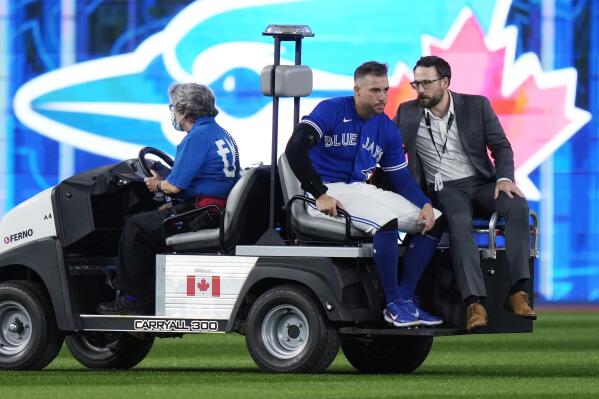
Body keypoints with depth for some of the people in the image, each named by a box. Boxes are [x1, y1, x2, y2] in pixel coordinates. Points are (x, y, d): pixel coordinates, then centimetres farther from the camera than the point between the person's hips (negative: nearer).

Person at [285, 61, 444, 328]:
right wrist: (319, 194, -21)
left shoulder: (387, 128, 11)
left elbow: (401, 176, 12)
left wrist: (425, 205, -7)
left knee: (435, 221, -5)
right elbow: (295, 148, -19)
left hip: (363, 190, 8)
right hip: (330, 192, -8)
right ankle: (394, 305, -24)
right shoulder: (331, 111, -8)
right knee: (386, 221, -34)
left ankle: (405, 299, -10)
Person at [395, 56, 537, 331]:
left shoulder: (476, 106, 6)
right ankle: (475, 303, -47)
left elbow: (501, 147, 5)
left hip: (482, 184, 1)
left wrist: (504, 178, -12)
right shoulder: (407, 113, 8)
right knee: (459, 223, -36)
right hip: (445, 190, -1)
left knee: (518, 206, -31)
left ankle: (517, 291, -34)